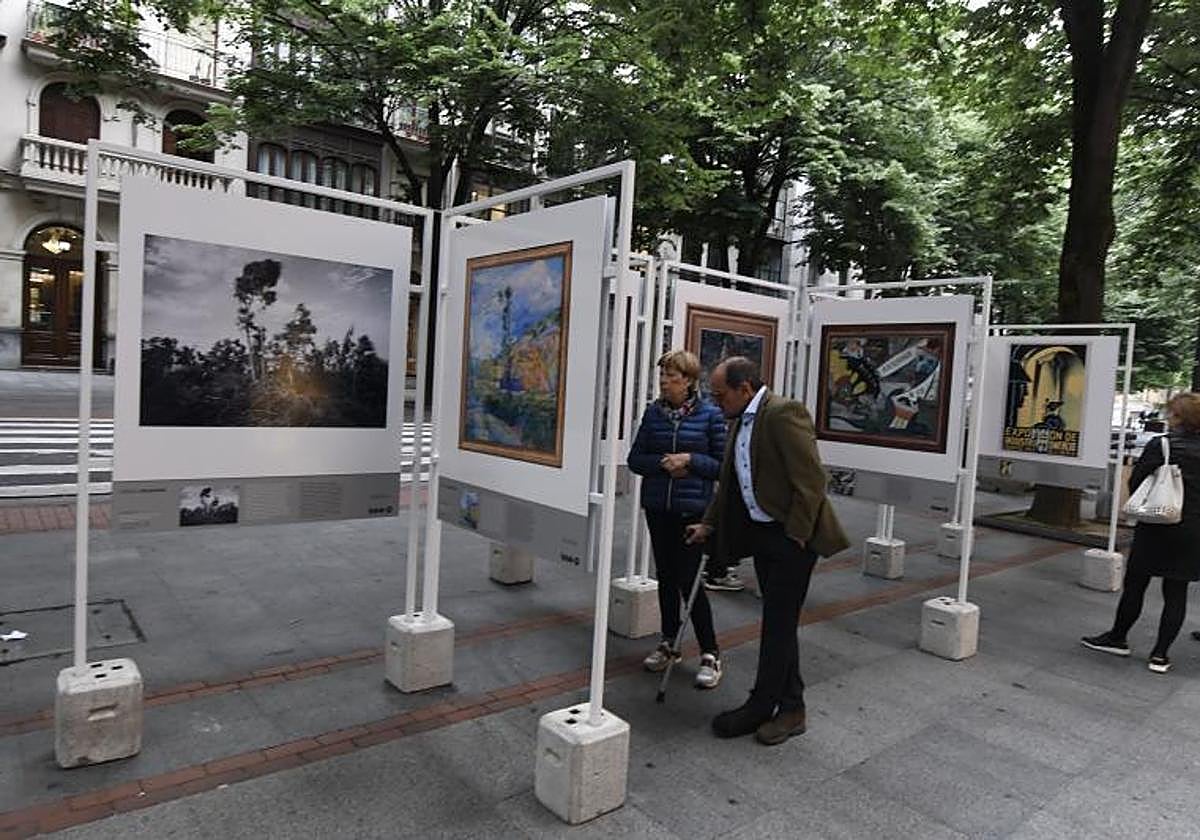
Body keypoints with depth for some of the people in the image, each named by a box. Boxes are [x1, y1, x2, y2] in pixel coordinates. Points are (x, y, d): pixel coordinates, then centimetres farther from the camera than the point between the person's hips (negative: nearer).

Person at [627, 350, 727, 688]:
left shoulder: (710, 415, -7)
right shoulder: (653, 412, 3)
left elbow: (723, 463, -5)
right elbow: (635, 458, 4)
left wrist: (689, 460, -17)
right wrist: (664, 463, -13)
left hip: (692, 510, -4)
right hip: (657, 508, 4)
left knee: (689, 581, -4)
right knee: (666, 577, 13)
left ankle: (710, 654, 10)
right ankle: (669, 644, 29)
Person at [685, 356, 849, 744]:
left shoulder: (783, 413, -18)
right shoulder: (740, 421, 10)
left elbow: (811, 479, -21)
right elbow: (729, 482, 20)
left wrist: (796, 535, -18)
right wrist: (709, 523, 18)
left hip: (791, 537, -9)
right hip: (761, 534, 9)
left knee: (778, 624, 1)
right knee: (779, 623, 15)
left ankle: (760, 708, 14)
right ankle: (790, 707, 27)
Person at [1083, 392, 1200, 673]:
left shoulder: (1159, 446, -13)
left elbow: (1136, 481, -9)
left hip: (1156, 529, -4)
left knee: (1135, 585, 9)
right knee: (1176, 593, 8)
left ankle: (1118, 638, 21)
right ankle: (1160, 654, 11)